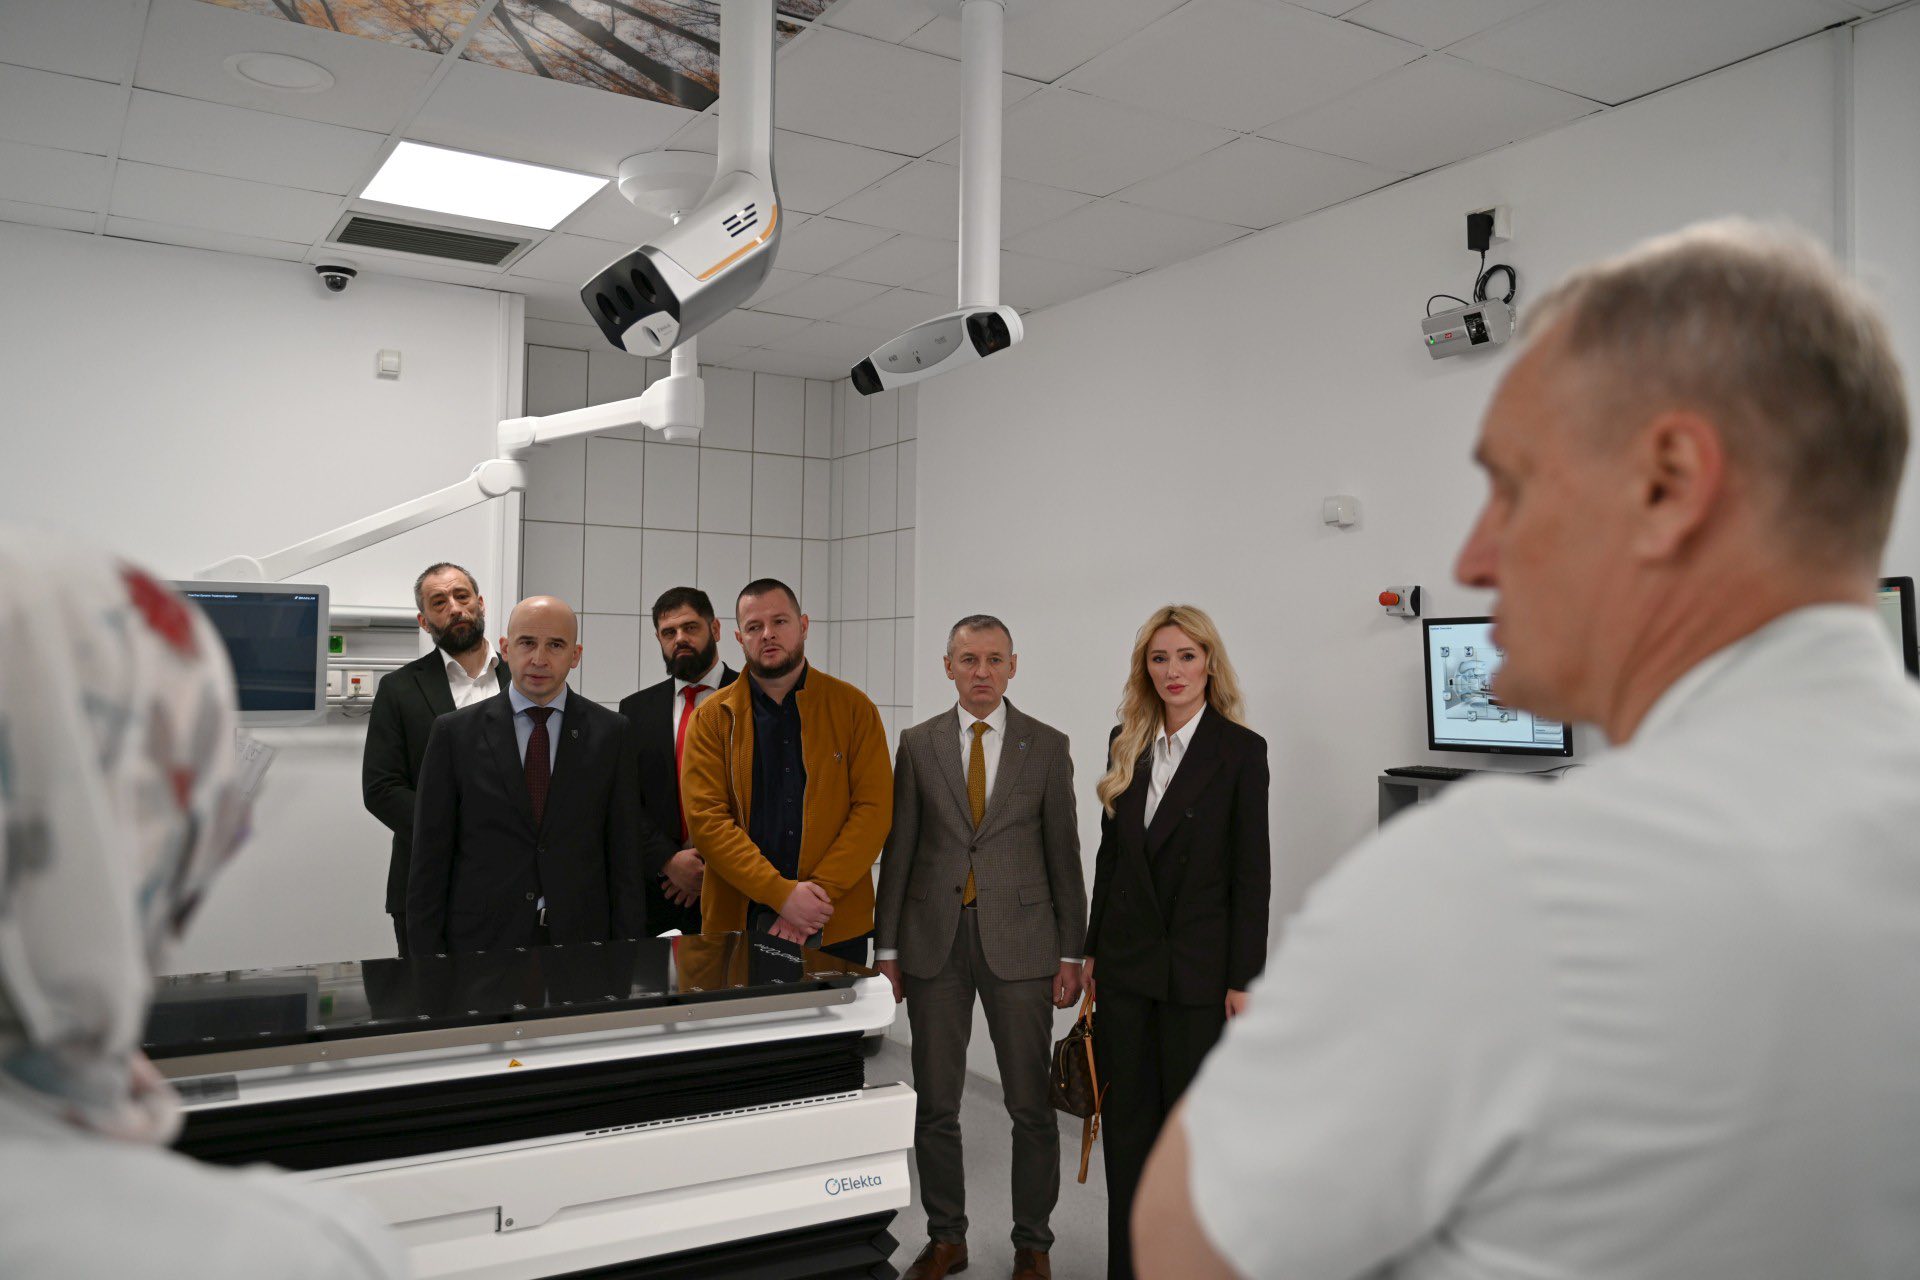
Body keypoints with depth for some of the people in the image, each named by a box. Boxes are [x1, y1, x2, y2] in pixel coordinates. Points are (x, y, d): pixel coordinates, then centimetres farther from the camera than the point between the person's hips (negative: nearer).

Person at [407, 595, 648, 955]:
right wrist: (429, 961, -4)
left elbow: (626, 857, 2)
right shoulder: (455, 733, 1)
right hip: (480, 943, 0)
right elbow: (430, 858, 1)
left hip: (581, 940, 1)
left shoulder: (611, 733, 2)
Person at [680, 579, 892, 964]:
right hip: (737, 923, 0)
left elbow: (874, 809, -4)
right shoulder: (712, 718, 2)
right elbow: (705, 818, -6)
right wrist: (781, 893, -16)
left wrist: (819, 892, -15)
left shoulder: (853, 707, 3)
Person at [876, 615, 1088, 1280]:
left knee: (1031, 1106, 5)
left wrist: (1071, 953, -1)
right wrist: (886, 948, 3)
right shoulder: (918, 744, 4)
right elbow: (898, 850, 5)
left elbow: (1064, 852, 2)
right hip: (934, 940, 1)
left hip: (1019, 942, -1)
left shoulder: (1047, 745, 2)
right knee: (934, 1104, 10)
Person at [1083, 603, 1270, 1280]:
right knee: (1127, 1116, 12)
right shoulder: (1126, 744, 6)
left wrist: (1243, 979, -10)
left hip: (1199, 964, -4)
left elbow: (1252, 874, -8)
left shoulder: (1241, 750, -7)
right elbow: (1110, 853, 11)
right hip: (1127, 960, 5)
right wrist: (1094, 947, 10)